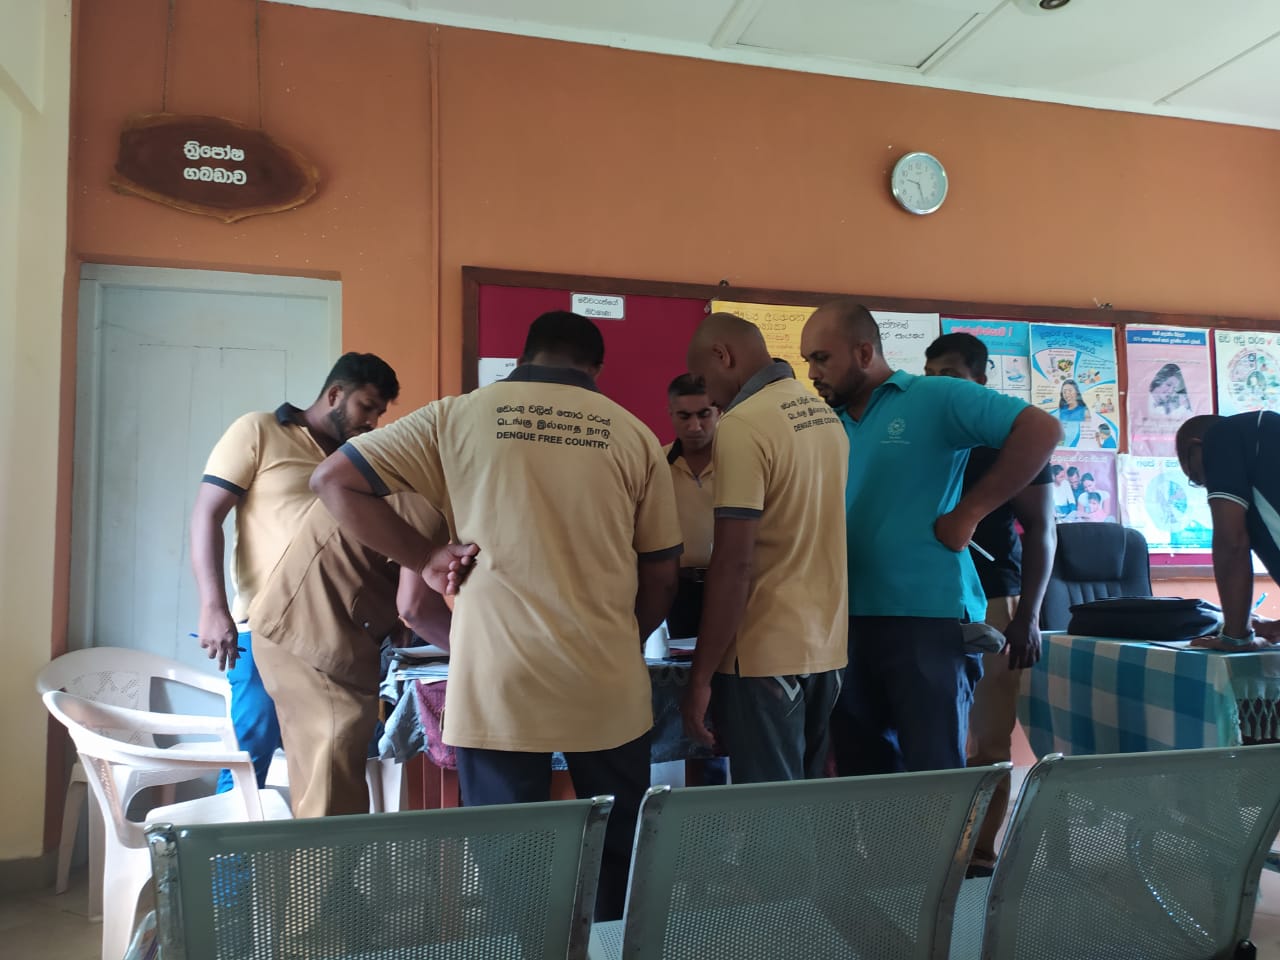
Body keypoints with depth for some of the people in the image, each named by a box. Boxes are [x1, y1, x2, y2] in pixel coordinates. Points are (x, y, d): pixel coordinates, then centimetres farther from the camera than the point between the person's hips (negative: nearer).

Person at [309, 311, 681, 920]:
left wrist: (427, 560, 3)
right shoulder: (632, 434, 3)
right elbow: (660, 575, 7)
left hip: (496, 686, -1)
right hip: (608, 687, 1)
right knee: (617, 857, 17)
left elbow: (333, 481, 2)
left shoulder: (457, 417, 1)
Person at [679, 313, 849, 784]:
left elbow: (733, 563, -20)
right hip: (827, 646, 8)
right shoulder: (826, 415, 10)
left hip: (765, 653, -8)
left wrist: (700, 675, -14)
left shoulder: (742, 424, -15)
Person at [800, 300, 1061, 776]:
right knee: (862, 772, 14)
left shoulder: (935, 398, -4)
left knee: (933, 773, 4)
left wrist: (967, 512, -13)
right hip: (850, 621, 6)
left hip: (928, 617, -6)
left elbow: (1041, 429, -12)